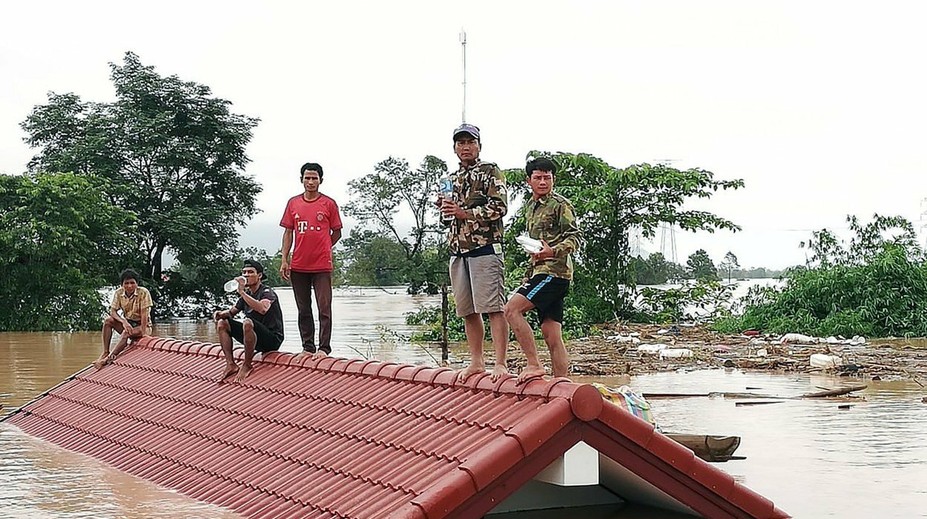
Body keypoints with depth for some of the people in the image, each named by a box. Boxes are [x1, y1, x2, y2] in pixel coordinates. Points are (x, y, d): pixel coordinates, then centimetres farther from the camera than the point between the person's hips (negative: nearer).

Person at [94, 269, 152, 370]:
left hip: (142, 325, -5)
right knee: (108, 320, -20)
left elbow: (144, 314, -21)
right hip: (127, 323, 5)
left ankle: (110, 357, -32)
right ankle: (105, 352, -22)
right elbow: (112, 311, -9)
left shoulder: (143, 292, -18)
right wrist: (123, 321, -27)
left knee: (126, 333, -34)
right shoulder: (119, 293, -6)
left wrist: (143, 333, -26)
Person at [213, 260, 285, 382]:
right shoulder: (246, 294, 13)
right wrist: (220, 314, -3)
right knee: (222, 323, 2)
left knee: (247, 322, -36)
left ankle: (247, 366, -21)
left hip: (272, 339, -8)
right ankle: (231, 365, -8)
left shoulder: (267, 292, -10)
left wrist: (242, 292, -31)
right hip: (256, 339, 8)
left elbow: (263, 309, -33)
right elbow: (231, 311, 21)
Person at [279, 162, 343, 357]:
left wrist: (322, 249, 2)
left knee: (324, 308, -5)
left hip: (322, 266, -3)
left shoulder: (329, 204, 1)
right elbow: (288, 232, 10)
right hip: (298, 266, 3)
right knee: (303, 310, 9)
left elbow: (336, 232, 8)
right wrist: (284, 260, 3)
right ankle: (308, 347, 16)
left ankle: (324, 348, -1)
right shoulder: (293, 203, 8)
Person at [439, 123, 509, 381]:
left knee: (493, 308, -10)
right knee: (468, 311, 9)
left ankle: (500, 364, -12)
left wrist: (464, 213, -14)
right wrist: (444, 207, 4)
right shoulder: (454, 179, 21)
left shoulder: (490, 172, 1)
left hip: (484, 247, -7)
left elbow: (499, 207, -11)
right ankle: (476, 362, 17)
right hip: (458, 251, 7)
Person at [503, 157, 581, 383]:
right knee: (551, 335, 4)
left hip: (554, 271, -8)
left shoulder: (560, 205, -3)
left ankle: (534, 364, -18)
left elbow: (575, 238, -11)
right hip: (539, 272, 8)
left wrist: (553, 252, -28)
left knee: (512, 309, -20)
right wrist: (528, 275, 26)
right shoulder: (530, 207, 22)